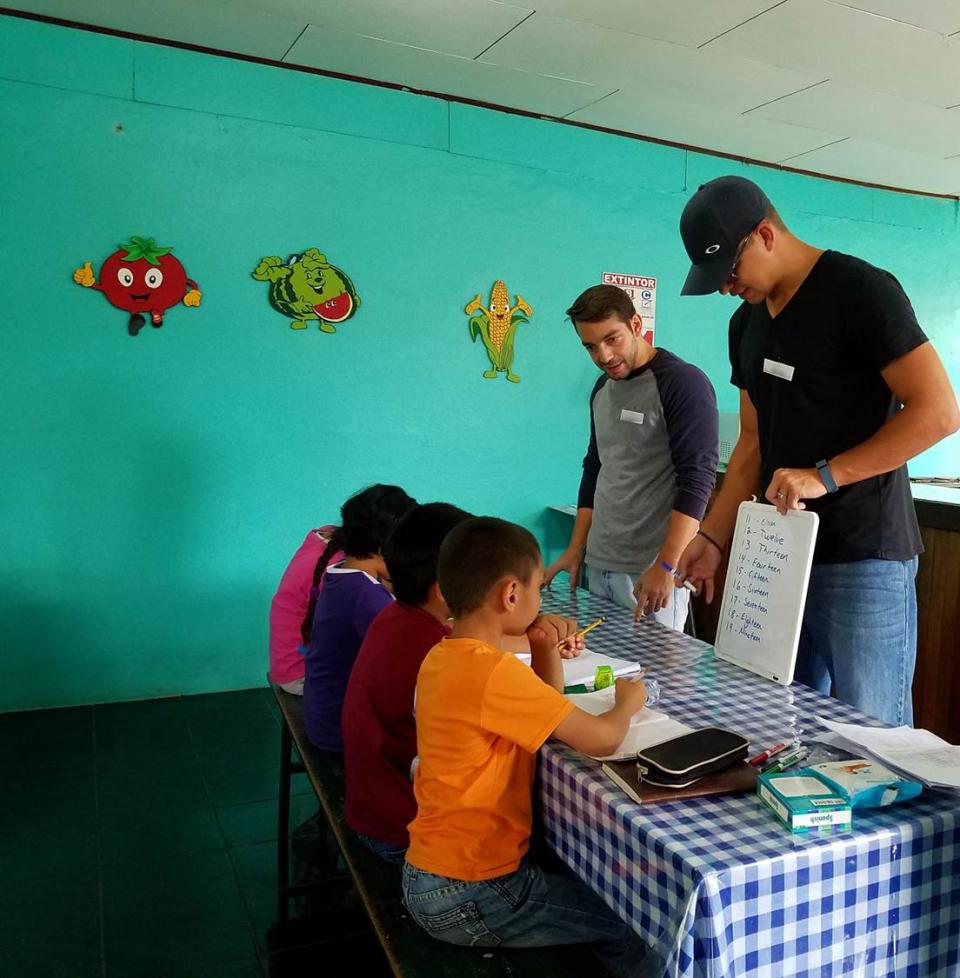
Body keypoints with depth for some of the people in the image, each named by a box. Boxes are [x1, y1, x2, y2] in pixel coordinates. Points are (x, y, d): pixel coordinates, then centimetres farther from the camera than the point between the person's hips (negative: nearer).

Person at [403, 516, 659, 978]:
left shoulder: (443, 656, 2)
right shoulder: (493, 672, -28)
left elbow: (544, 712, 12)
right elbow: (602, 739, -22)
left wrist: (545, 651, -5)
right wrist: (628, 701, -1)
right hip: (469, 898, -9)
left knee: (592, 884, 25)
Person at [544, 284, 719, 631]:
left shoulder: (683, 383, -11)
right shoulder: (602, 389, 12)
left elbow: (696, 480, -17)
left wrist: (665, 566, -22)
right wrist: (576, 548, 15)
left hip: (651, 572, -7)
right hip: (599, 565, 7)